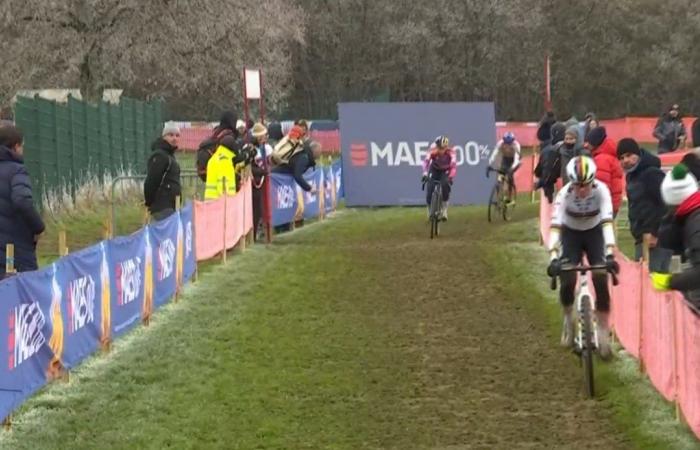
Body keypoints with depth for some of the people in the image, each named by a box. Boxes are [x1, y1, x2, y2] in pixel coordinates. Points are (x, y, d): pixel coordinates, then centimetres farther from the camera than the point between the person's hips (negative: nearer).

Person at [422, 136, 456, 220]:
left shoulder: (450, 152, -31)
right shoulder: (433, 151, -30)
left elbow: (453, 165, -40)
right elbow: (426, 161, -42)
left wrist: (451, 177, -57)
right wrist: (425, 173, -59)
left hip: (445, 171, -1)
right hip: (434, 170, 1)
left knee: (445, 185, -27)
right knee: (430, 188, -16)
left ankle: (444, 210, -15)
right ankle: (430, 210, 6)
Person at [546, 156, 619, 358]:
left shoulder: (601, 190, -30)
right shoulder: (564, 194, -30)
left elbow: (607, 222, -36)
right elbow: (555, 225, -36)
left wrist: (609, 254, -47)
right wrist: (553, 258, -48)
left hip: (594, 233, 0)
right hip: (571, 234, 0)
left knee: (601, 280, -16)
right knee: (567, 280, -15)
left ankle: (603, 330, -3)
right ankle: (568, 321, 14)